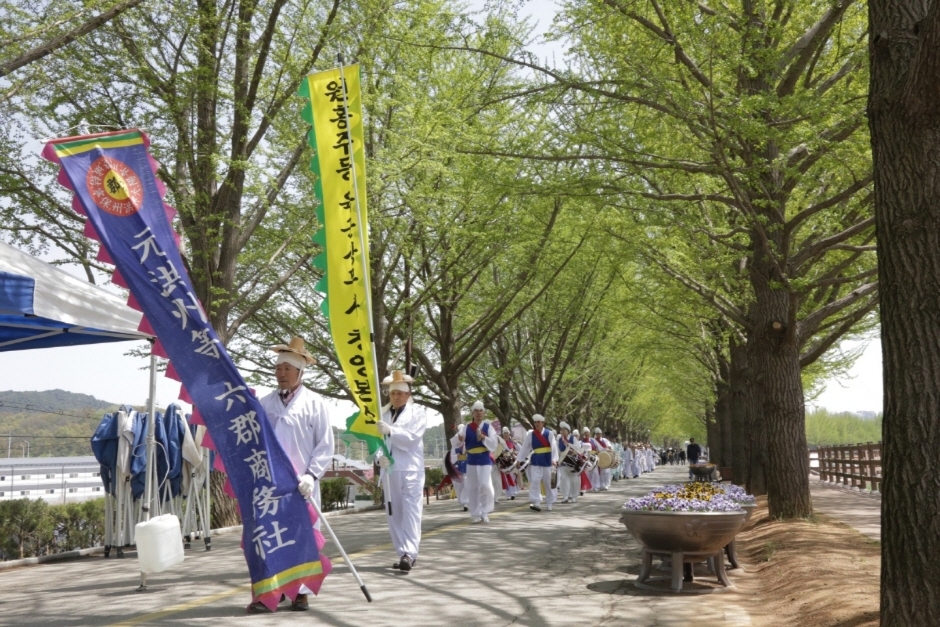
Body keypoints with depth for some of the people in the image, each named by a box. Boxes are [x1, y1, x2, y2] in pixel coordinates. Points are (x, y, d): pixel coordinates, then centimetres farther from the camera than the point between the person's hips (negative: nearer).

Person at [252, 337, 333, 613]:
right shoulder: (264, 404, 9)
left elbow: (325, 445, -2)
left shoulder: (314, 403, 0)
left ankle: (301, 592, 14)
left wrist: (311, 475, -13)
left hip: (301, 484, -2)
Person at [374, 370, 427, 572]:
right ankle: (404, 554, 14)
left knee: (411, 511, -10)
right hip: (389, 469, 4)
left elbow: (412, 438, -10)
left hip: (411, 469, -4)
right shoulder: (382, 414, 12)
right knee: (394, 514, 6)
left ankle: (409, 553, -15)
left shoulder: (417, 412, 2)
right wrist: (379, 456, -13)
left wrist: (390, 431, -24)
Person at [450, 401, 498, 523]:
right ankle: (475, 514, 16)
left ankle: (484, 513, 2)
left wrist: (484, 437, -24)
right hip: (471, 461, 2)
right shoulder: (466, 428, 1)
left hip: (485, 461, -2)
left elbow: (493, 446, -7)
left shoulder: (488, 427, 0)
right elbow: (454, 444, -4)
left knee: (485, 485, -13)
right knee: (472, 488, 4)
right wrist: (459, 438, -27)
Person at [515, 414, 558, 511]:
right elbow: (525, 447, 4)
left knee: (548, 483, 7)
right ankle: (536, 503, -14)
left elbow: (554, 447, -15)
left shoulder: (549, 433, -6)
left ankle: (549, 504, 19)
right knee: (534, 481, -11)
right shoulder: (530, 434, 1)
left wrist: (554, 459, -28)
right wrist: (520, 459, 3)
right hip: (535, 461, 2)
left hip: (547, 461, -1)